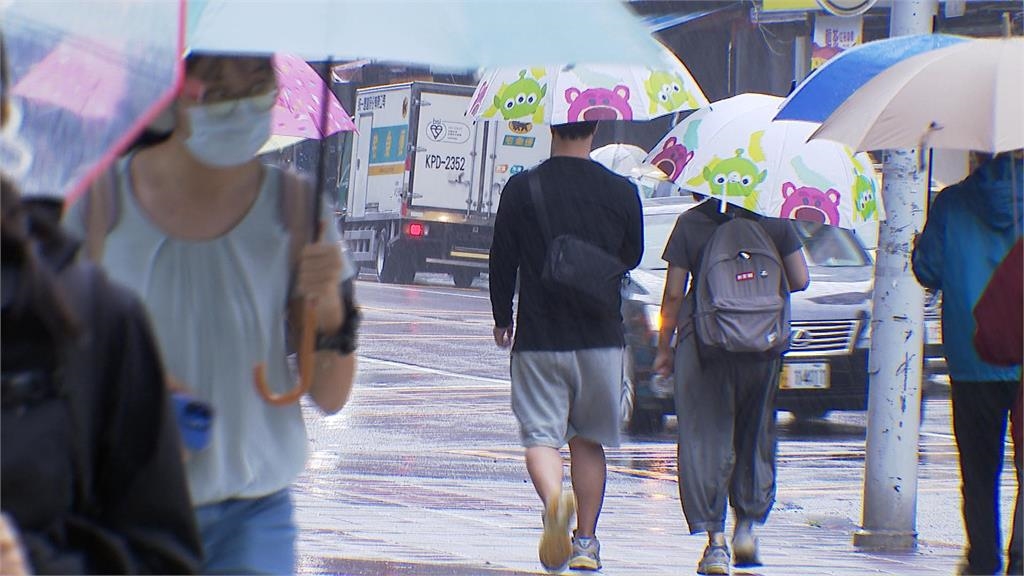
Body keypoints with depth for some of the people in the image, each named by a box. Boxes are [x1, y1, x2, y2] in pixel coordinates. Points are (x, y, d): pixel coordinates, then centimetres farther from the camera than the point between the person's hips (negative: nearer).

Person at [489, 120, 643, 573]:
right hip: (601, 338, 2)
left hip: (538, 337, -2)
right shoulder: (621, 192, -3)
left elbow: (502, 261, 0)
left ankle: (553, 498, -30)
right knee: (589, 441, 16)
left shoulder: (522, 188, -7)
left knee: (541, 434, 0)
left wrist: (501, 318, 16)